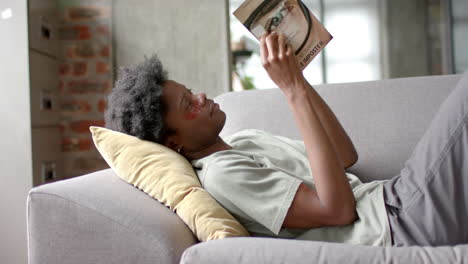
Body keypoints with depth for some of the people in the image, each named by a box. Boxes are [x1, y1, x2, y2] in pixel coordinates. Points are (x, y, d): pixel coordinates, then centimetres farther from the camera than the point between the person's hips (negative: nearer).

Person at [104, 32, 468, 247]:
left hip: (394, 196, 8)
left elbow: (346, 156, 12)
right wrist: (293, 92, -20)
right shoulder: (219, 174, -14)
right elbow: (337, 208, -22)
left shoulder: (244, 141, 14)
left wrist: (298, 76, 2)